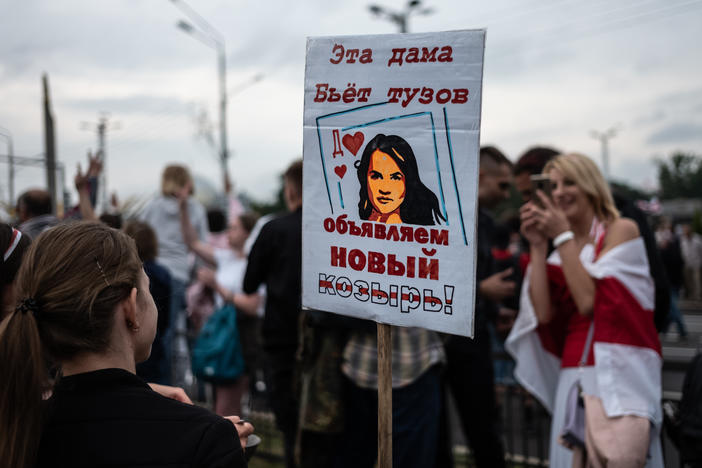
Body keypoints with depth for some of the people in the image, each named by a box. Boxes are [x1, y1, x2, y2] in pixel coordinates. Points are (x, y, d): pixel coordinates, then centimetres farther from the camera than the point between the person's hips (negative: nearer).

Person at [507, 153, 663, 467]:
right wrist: (538, 247, -1)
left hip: (618, 375, -5)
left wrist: (562, 236, -9)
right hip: (574, 377, 5)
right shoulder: (563, 249, 15)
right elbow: (543, 313, 0)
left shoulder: (621, 230, -1)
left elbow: (590, 301, -13)